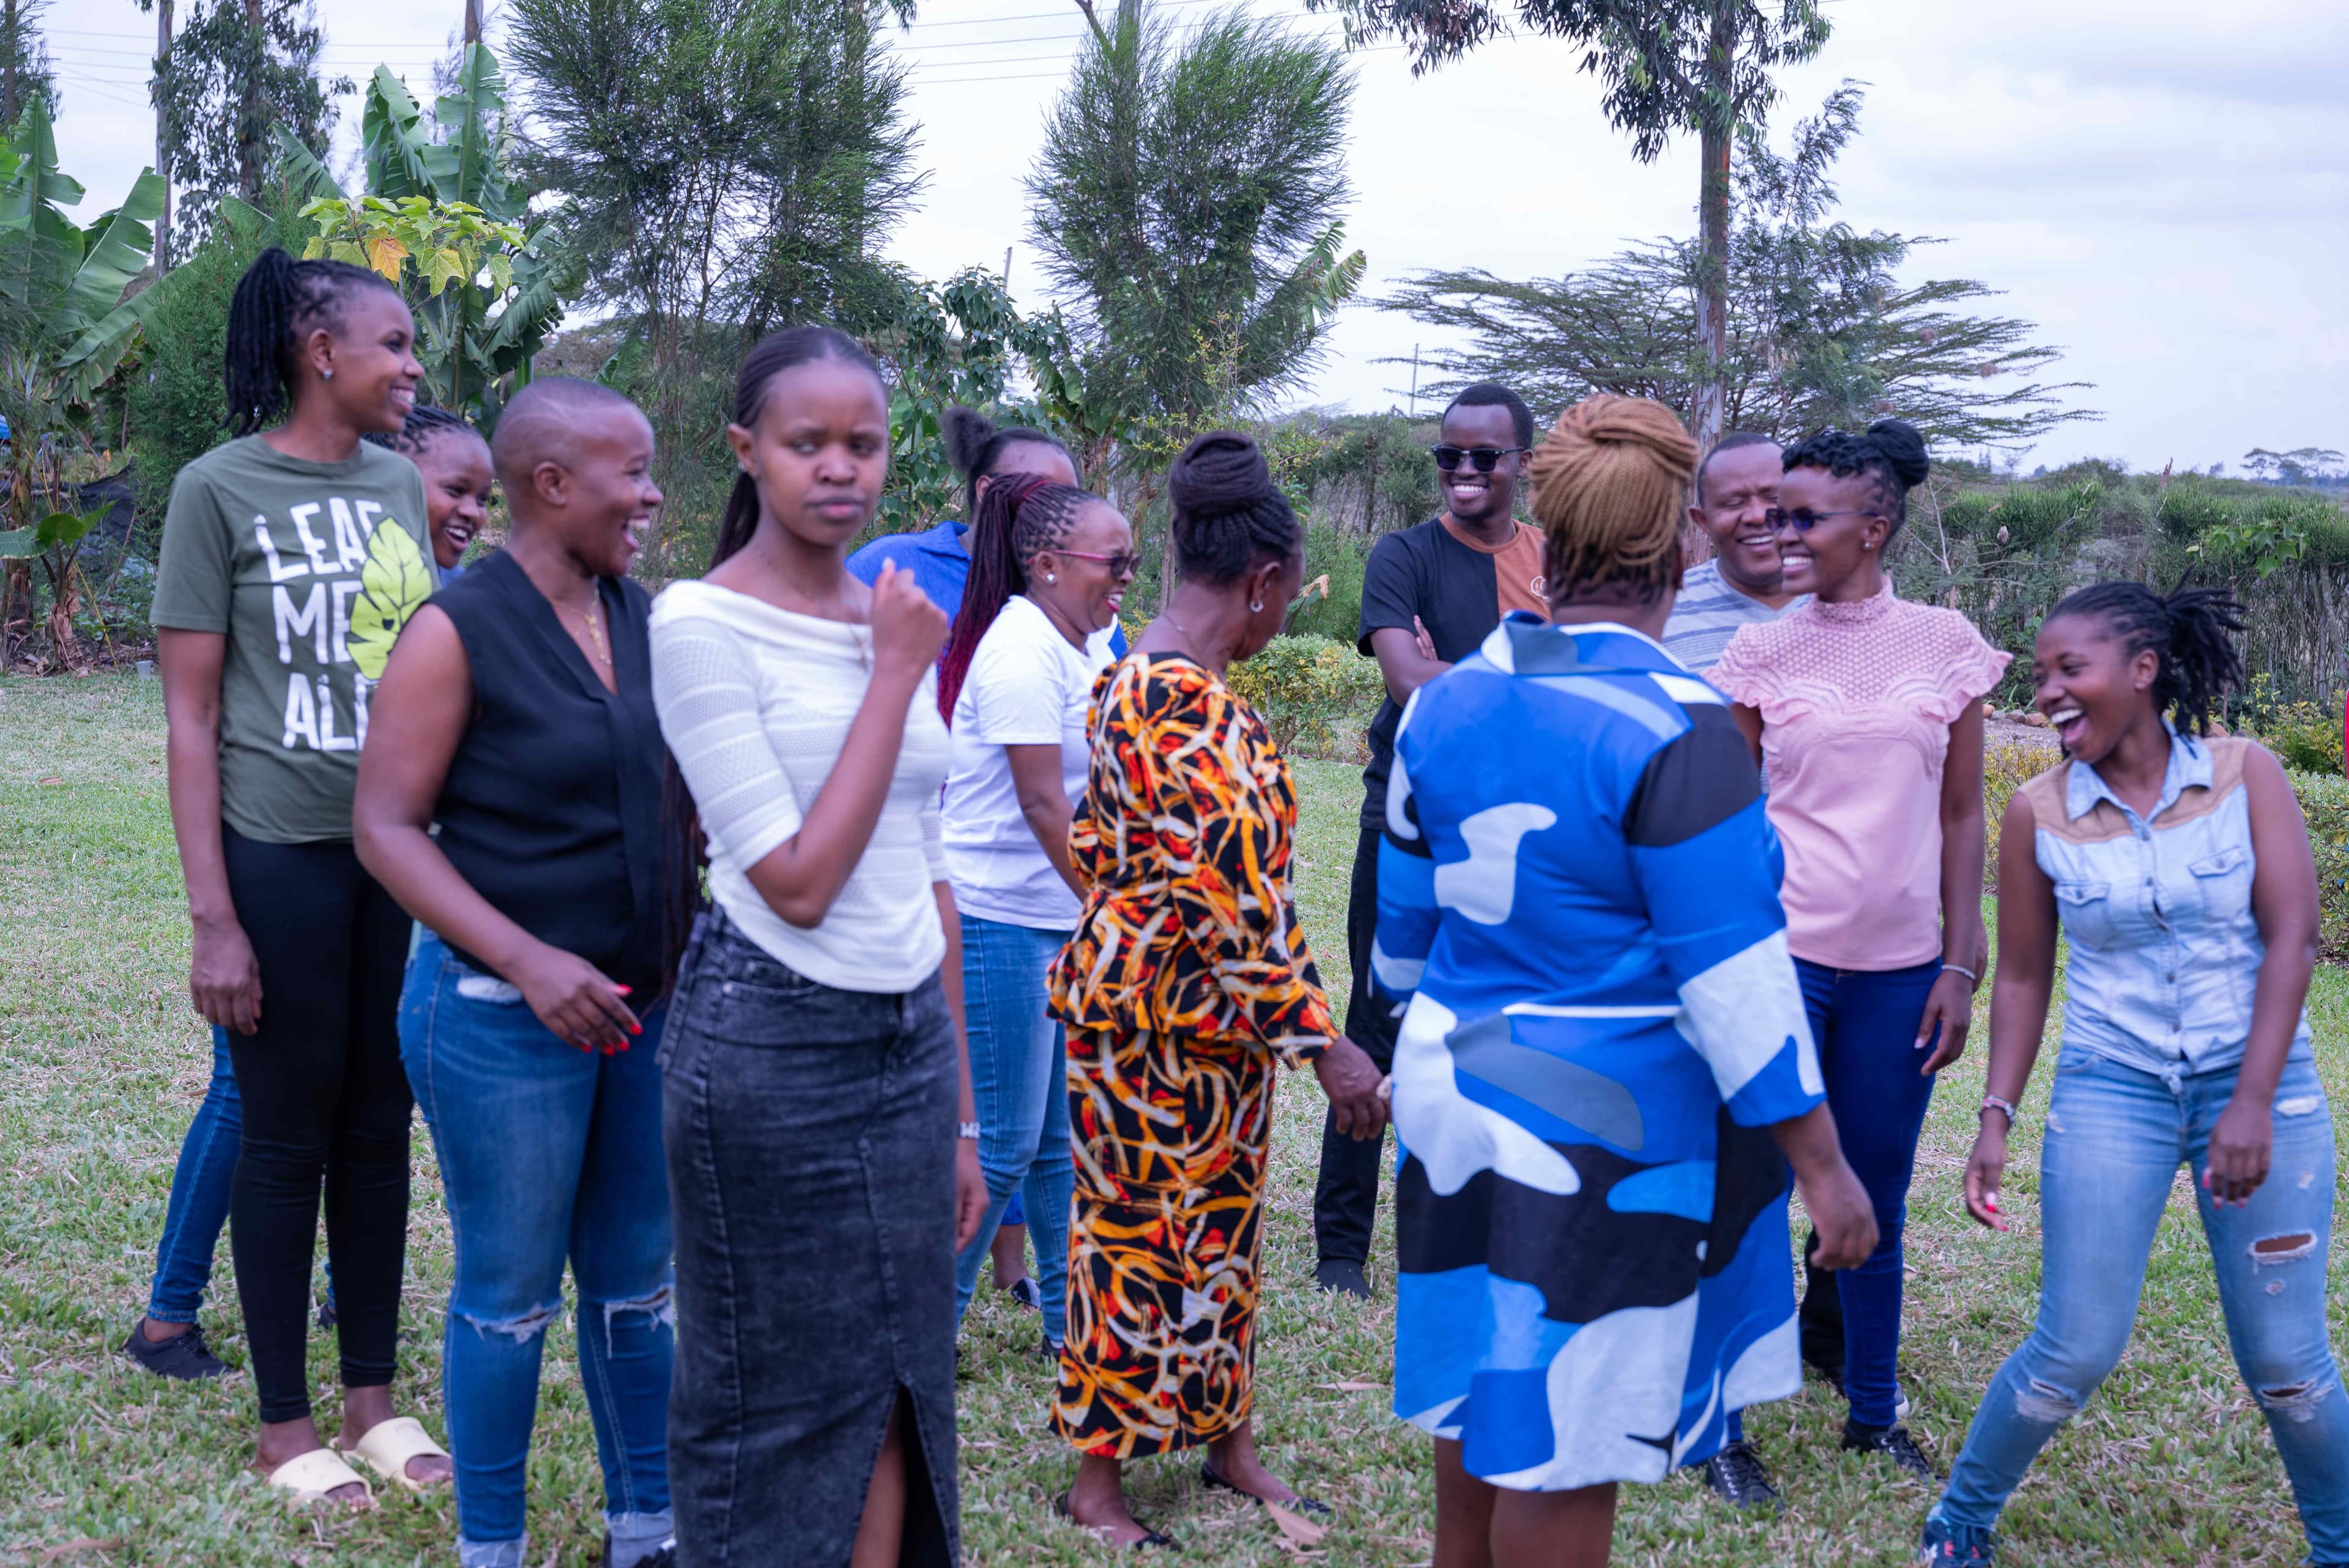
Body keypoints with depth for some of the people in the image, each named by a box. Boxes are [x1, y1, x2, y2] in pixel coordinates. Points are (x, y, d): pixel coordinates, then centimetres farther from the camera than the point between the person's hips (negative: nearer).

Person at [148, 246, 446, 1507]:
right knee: (286, 1136, 5)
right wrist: (212, 919, -12)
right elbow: (191, 718, -7)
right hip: (282, 858, -5)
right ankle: (284, 1425, 19)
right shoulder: (219, 488, -6)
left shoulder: (396, 484, 8)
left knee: (380, 1127, 11)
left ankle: (373, 1393, 25)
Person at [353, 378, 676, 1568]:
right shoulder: (457, 631, -13)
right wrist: (527, 960, -23)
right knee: (511, 1297, 6)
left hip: (647, 1007, 6)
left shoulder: (641, 619, 5)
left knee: (637, 1283, 14)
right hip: (507, 1017, -6)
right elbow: (386, 826, -14)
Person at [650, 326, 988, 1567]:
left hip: (910, 1044, 6)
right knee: (777, 1421, 8)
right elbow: (797, 881, -17)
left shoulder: (896, 619, 8)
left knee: (893, 1412, 12)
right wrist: (895, 672, -14)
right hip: (774, 1050, -6)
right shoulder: (700, 622, -11)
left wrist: (959, 1113, 14)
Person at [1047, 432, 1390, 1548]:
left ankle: (1230, 1445, 32)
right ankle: (1098, 1482, 19)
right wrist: (1325, 1043, -25)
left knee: (1216, 1225, 19)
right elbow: (1238, 900, -28)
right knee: (1143, 1236, 4)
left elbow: (1095, 842, 16)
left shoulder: (1130, 678, 7)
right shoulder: (1196, 708, -25)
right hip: (1164, 1020, -10)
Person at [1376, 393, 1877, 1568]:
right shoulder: (1674, 730, -18)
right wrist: (1818, 1161, -13)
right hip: (1603, 1139, -6)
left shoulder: (1446, 701, 2)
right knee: (1561, 1442, 4)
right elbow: (1733, 974, -19)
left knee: (1480, 1389, 21)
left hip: (1457, 1094, 7)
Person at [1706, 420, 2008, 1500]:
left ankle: (1873, 1410, 28)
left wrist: (1960, 968, 2)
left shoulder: (1946, 646, 3)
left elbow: (1961, 816, 6)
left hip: (1900, 966, 2)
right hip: (1779, 956, -2)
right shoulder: (1762, 653, 0)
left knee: (1877, 1198, 12)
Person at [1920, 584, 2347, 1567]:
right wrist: (1998, 1117, -1)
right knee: (2075, 1353, 0)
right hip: (2111, 1091, 0)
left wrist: (2252, 1102, -17)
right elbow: (2023, 975, 6)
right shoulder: (2038, 813, -1)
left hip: (2260, 1086, 0)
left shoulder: (2245, 776, -4)